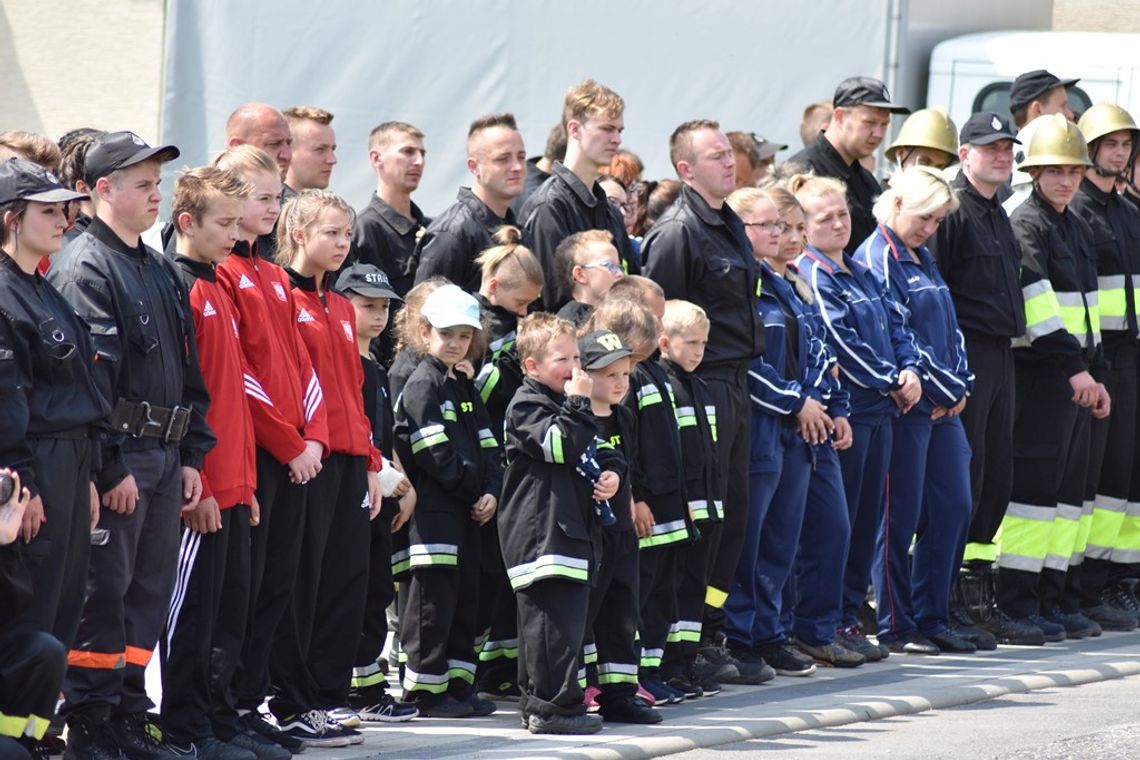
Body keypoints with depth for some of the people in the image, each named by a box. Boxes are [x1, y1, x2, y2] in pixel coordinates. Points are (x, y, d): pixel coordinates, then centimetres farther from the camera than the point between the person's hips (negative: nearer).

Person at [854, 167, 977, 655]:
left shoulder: (923, 261, 18)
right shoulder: (877, 259, -10)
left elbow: (949, 330, 18)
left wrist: (960, 386, 2)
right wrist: (945, 389, -12)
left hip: (942, 407, 9)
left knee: (953, 509, 7)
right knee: (900, 517, -3)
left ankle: (931, 619, 15)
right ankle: (897, 627, 3)